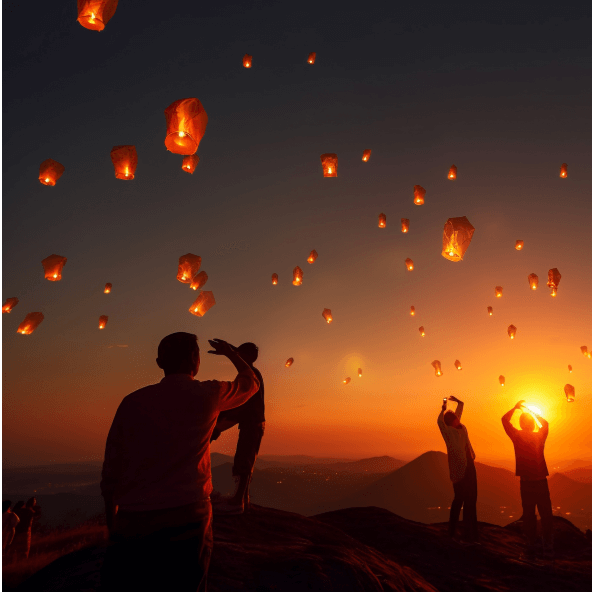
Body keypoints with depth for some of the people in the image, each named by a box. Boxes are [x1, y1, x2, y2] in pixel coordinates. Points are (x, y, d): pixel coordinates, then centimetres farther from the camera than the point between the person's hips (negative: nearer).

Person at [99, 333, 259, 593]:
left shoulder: (132, 401, 6)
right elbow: (251, 382, 20)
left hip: (131, 525, 2)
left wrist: (112, 527, 17)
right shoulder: (207, 394, 0)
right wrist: (231, 353, 36)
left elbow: (110, 473, 8)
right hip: (186, 521, -2)